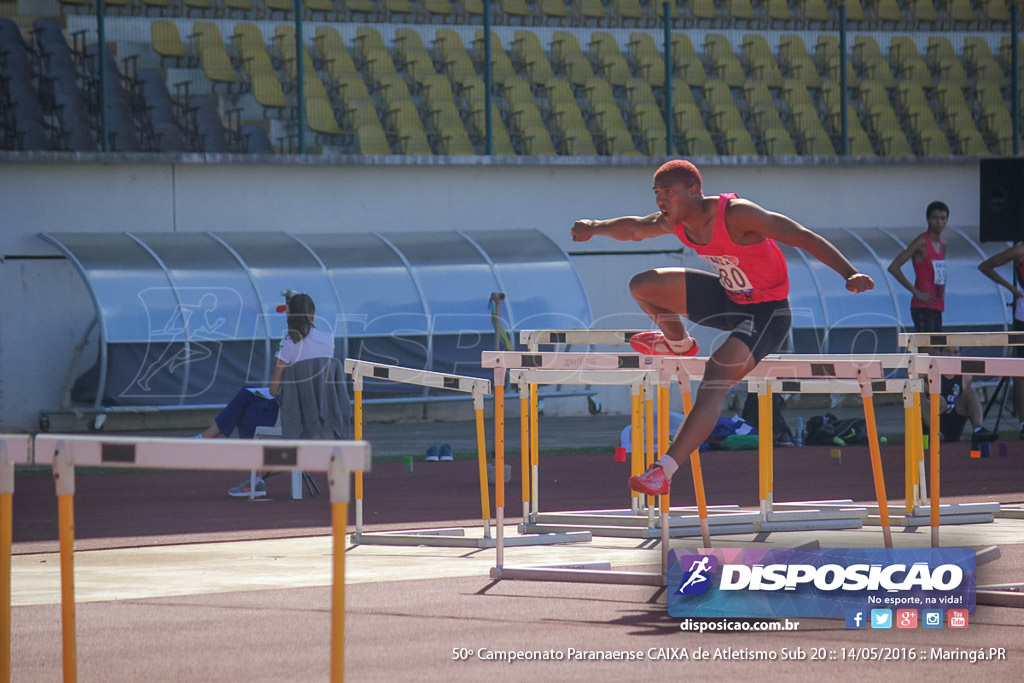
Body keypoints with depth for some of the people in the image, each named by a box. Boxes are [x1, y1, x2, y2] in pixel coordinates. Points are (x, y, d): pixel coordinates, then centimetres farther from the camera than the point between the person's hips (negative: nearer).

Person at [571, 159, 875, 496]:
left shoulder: (736, 215, -29)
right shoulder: (675, 222, -6)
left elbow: (804, 238, -28)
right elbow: (633, 229, 15)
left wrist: (850, 275, -37)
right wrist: (596, 227, -4)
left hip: (766, 313, -8)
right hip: (728, 299, 8)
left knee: (714, 381, -25)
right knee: (643, 286, 5)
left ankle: (662, 472, -31)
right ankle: (679, 344, 33)